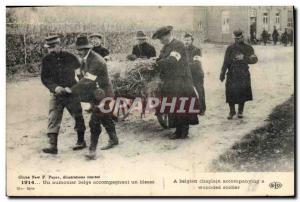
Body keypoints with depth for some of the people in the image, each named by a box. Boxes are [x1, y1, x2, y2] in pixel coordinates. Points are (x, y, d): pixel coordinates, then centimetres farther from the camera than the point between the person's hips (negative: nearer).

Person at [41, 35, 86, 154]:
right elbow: (44, 78, -6)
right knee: (53, 119, -8)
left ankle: (81, 141, 25)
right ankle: (53, 145, -9)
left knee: (78, 116, 8)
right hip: (56, 94, 1)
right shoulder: (46, 60, -1)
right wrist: (55, 87, -22)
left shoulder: (69, 57, -4)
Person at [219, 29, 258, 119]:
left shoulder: (248, 48, 5)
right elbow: (226, 62, 5)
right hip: (232, 75, 0)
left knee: (242, 94, 3)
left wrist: (244, 57, -21)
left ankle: (240, 111, 21)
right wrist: (222, 74, 0)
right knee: (230, 93, -4)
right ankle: (232, 111, 15)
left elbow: (254, 59, -7)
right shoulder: (230, 48, 5)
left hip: (244, 76, 0)